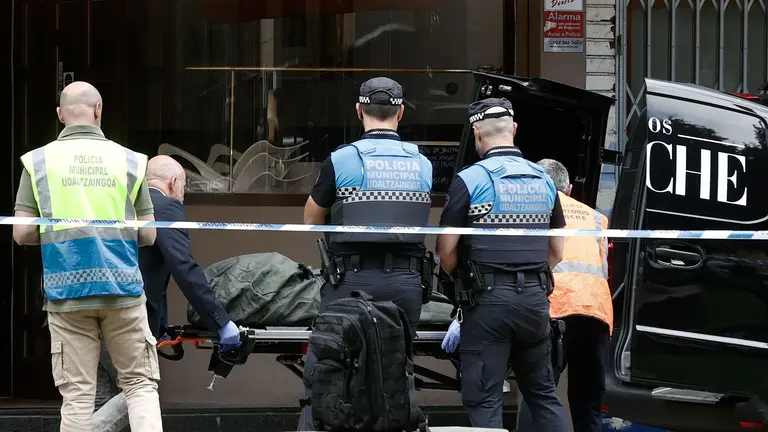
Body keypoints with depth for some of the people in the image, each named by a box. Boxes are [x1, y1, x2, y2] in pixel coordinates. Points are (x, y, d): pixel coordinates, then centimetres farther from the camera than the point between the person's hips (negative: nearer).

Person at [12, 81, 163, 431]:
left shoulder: (38, 161, 3)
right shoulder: (129, 161, 3)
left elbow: (21, 233, 0)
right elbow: (148, 235, 4)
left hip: (66, 291, 0)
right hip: (122, 287, 0)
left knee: (77, 393, 3)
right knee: (140, 383, 5)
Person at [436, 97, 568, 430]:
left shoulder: (469, 180, -7)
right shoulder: (544, 181, 10)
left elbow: (446, 250, -7)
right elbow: (556, 252, 16)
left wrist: (462, 278, 12)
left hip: (488, 300, -5)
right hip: (535, 297, 5)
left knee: (484, 400, -3)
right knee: (543, 393, 14)